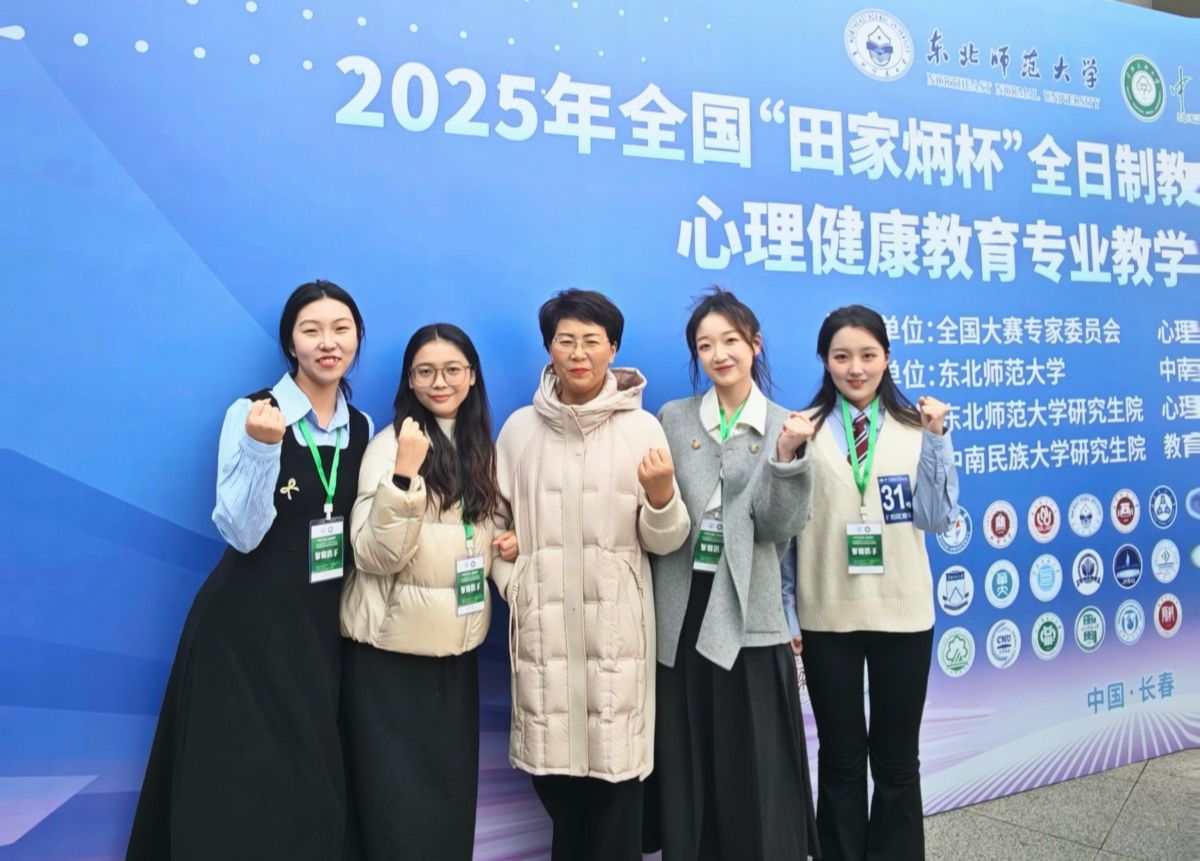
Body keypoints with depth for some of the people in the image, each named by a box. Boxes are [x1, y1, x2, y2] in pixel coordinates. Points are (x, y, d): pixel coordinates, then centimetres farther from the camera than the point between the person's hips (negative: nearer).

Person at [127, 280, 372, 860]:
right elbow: (241, 533, -18)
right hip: (248, 622, -5)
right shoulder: (251, 415, -11)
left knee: (309, 781, 14)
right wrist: (263, 448, -28)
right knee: (245, 782, 3)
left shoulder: (363, 427, 5)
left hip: (324, 623, 5)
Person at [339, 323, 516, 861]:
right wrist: (405, 473, -31)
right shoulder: (391, 443, -11)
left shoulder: (481, 447, 7)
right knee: (396, 795, 4)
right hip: (393, 645, -5)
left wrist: (508, 543, 1)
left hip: (458, 641, 6)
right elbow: (374, 556, -21)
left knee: (451, 785, 14)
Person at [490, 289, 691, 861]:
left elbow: (664, 542, -2)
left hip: (617, 626, -1)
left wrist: (662, 496, -20)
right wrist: (514, 588, -3)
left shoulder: (641, 427, -1)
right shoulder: (520, 428, 4)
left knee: (616, 770, 2)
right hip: (543, 626, 2)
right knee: (554, 769, 10)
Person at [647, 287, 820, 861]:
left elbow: (780, 529, -8)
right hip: (680, 614, 2)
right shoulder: (672, 419, 6)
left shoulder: (785, 428, 3)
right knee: (684, 768, 10)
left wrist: (786, 457, -20)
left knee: (754, 773, 5)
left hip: (747, 617, -1)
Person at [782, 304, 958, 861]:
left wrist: (937, 439, -14)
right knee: (840, 756, 13)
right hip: (827, 616, 0)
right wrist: (786, 610, 0)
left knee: (897, 758, 13)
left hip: (902, 613, 1)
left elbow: (938, 518, -5)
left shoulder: (914, 428, 1)